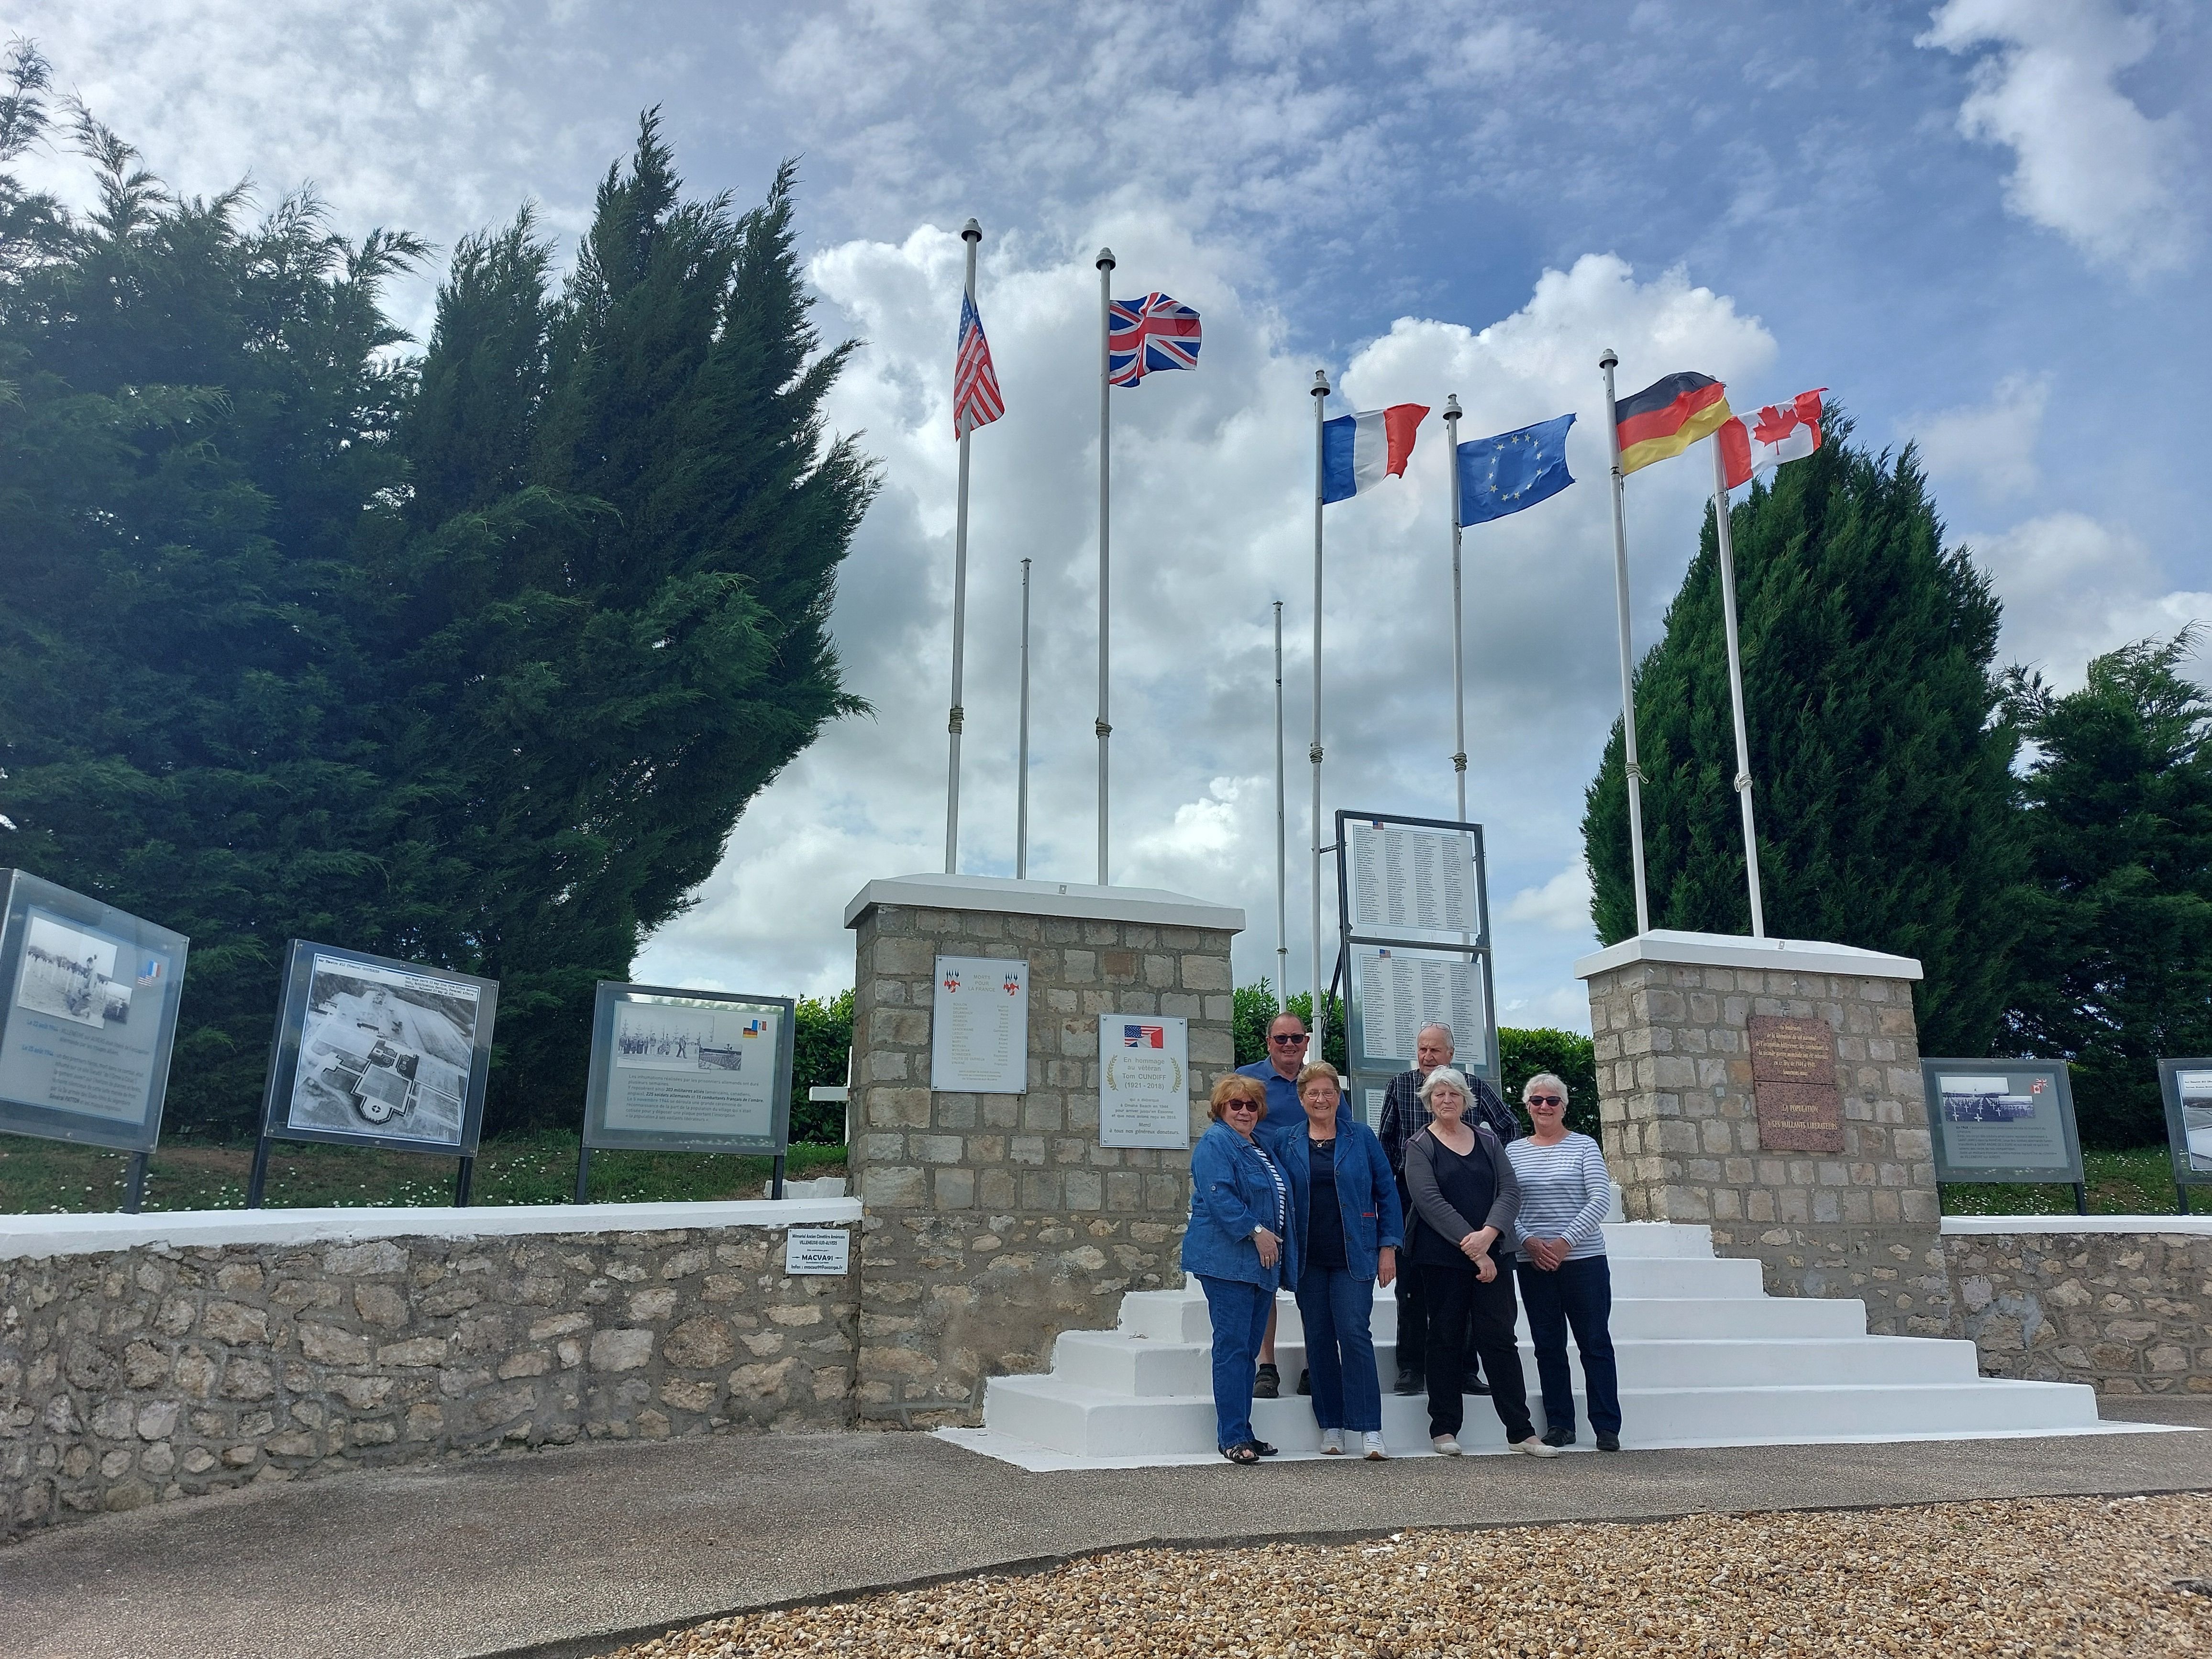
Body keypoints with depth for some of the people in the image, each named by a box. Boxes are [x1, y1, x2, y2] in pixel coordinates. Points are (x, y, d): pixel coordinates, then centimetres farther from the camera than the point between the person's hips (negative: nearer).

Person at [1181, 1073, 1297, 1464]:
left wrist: (1276, 1246, 19)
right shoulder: (1215, 1144, -8)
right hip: (1227, 1260, -9)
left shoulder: (1259, 1148, 20)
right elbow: (1219, 1197, -20)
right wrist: (1256, 1232, -21)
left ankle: (1243, 1432, 17)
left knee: (1248, 1349, 11)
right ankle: (1232, 1438, -4)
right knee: (1233, 1346, -7)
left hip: (1262, 1261, 9)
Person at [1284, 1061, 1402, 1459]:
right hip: (1309, 1259, 2)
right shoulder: (1287, 1143, 6)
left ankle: (1369, 1430, -6)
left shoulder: (1361, 1138, 4)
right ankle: (1331, 1426, 14)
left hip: (1353, 1256, -2)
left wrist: (1388, 1247, -1)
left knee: (1354, 1333, -10)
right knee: (1318, 1339, 4)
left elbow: (1387, 1193, 5)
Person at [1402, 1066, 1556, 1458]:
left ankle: (1521, 1431, 5)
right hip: (1441, 1258, -2)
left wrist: (1488, 1234, -14)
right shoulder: (1419, 1147, 2)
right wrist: (1470, 1247, -16)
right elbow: (1430, 1201, -9)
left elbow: (1510, 1192, 2)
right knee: (1446, 1339, 4)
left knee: (1499, 1337, 0)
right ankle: (1444, 1429, 11)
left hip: (1492, 1252, 2)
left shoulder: (1487, 1141, 12)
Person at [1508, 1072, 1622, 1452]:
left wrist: (1566, 1242, -15)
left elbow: (1600, 1199, -7)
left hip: (1584, 1260, -2)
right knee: (1548, 1345, 7)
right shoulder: (1513, 1151, 8)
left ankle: (1607, 1428, 9)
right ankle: (1559, 1425, 15)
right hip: (1534, 1262, 3)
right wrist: (1528, 1241, -12)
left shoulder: (1584, 1146, 1)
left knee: (1595, 1342, 2)